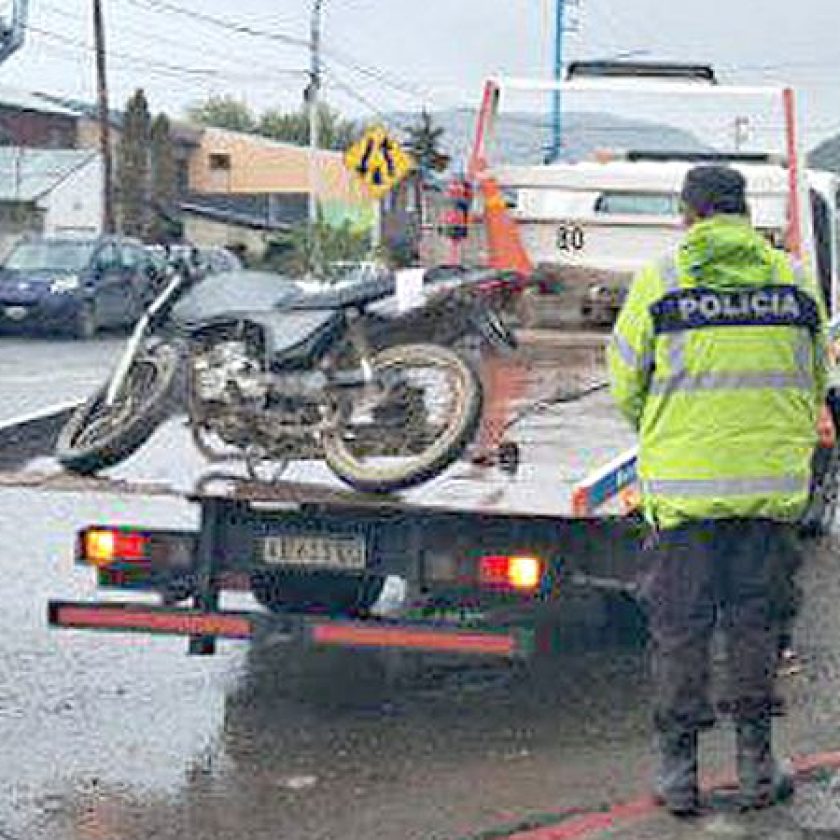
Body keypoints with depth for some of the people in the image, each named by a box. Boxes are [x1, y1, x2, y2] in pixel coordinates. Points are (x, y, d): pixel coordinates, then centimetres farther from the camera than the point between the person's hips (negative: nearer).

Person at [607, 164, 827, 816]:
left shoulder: (659, 281, -5)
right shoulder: (793, 280, 3)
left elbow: (626, 384, 3)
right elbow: (815, 383, 12)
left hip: (685, 484, -2)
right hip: (774, 482, 2)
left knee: (680, 626, 7)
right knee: (754, 620, 13)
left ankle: (679, 774, 12)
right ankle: (757, 768, 19)